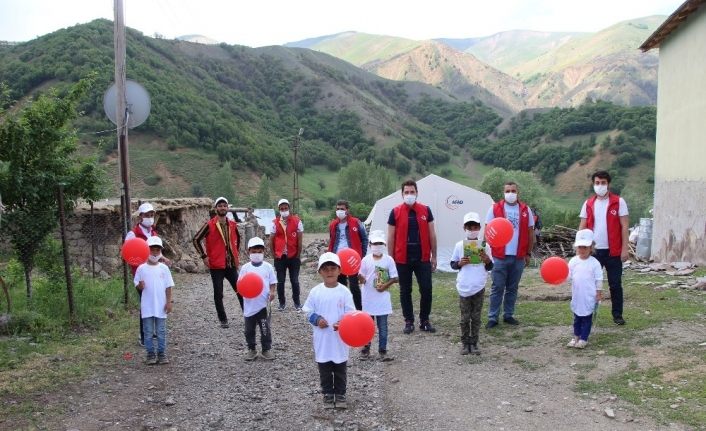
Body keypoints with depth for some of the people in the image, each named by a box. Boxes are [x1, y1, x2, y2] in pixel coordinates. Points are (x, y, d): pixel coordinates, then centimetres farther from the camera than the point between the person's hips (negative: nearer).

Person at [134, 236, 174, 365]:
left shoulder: (164, 268, 1)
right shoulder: (141, 268, -1)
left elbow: (168, 286, 2)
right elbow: (137, 285, 2)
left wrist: (169, 302, -3)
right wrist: (140, 286, -21)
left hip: (161, 306, 0)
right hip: (147, 306, 0)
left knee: (161, 332, 7)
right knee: (148, 332, 6)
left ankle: (161, 354, 16)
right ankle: (151, 354, 15)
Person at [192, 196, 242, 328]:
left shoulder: (232, 225, 6)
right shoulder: (209, 225, -8)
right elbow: (196, 240, -5)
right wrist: (204, 256, -8)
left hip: (231, 264, 4)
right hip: (216, 266, -4)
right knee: (218, 295, 4)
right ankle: (223, 320, 16)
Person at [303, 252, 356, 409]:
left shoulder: (344, 291, -8)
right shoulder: (315, 292, -5)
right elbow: (308, 311, 3)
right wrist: (316, 319, -16)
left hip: (340, 338, -1)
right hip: (322, 339, 1)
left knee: (340, 368, 12)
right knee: (324, 369, 12)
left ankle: (340, 394, 27)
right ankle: (328, 394, 27)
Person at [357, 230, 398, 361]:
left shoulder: (389, 260, -4)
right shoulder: (366, 260, -3)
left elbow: (395, 278, -2)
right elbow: (362, 278, -3)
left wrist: (385, 286, -16)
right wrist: (360, 277, -25)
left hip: (383, 299, 0)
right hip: (368, 299, 0)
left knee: (383, 326, 5)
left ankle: (382, 351, 13)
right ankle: (365, 349, 20)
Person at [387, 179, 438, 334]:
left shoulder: (425, 210, 3)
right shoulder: (395, 212, -1)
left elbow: (432, 234, 7)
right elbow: (391, 237, 2)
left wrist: (434, 256, 4)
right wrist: (391, 259, -1)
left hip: (423, 258, 1)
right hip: (403, 259, -1)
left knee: (426, 289, 1)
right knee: (405, 291, 7)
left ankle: (424, 320, 17)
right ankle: (409, 321, 19)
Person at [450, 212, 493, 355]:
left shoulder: (484, 245, 1)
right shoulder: (459, 245, -1)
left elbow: (490, 267, 7)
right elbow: (452, 264, 7)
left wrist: (487, 260, -14)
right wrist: (459, 263, -13)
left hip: (479, 287, 1)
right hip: (464, 287, 0)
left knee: (476, 317, 8)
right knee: (465, 318, 7)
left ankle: (474, 343, 17)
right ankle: (465, 343, 17)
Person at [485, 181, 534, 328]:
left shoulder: (525, 210, 5)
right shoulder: (495, 208, -1)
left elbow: (530, 233, 11)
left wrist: (528, 253, 9)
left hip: (519, 257, 2)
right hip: (499, 257, -2)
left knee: (512, 288, 13)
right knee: (497, 288, 3)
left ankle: (508, 315, 25)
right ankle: (492, 317, 10)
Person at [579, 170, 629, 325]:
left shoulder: (618, 202, -2)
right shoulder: (588, 204, 6)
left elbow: (624, 226, -4)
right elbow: (582, 227, 7)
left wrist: (624, 248, -9)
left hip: (613, 251, -2)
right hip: (593, 251, 3)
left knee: (615, 284, 6)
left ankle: (617, 314, 17)